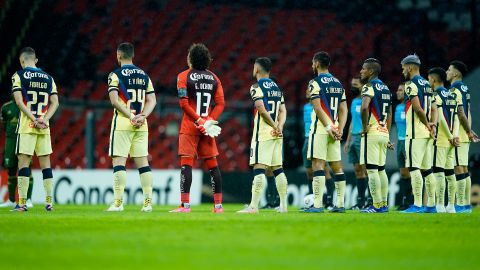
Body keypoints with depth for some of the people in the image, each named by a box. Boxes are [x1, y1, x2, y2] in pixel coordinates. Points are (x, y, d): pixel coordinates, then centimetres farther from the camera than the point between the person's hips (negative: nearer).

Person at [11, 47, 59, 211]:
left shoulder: (19, 76, -1)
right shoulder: (48, 78, 13)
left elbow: (19, 101, -11)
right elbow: (55, 102, 6)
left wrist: (33, 119, -11)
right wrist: (44, 119, -4)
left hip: (26, 125, -4)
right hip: (44, 127, 4)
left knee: (23, 162, -3)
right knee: (45, 163, 8)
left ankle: (22, 202, -7)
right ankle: (49, 201, 6)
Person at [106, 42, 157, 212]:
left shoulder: (116, 75, -4)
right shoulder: (144, 75, 13)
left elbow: (115, 101, -14)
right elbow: (152, 100, 7)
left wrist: (131, 116, -14)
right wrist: (142, 116, -5)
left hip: (122, 122, -5)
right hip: (141, 125, 5)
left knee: (119, 161, -3)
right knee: (142, 162, 6)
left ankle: (118, 202, -8)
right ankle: (148, 202, 3)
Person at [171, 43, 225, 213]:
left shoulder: (184, 76, -3)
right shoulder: (213, 78, 10)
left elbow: (184, 103, -12)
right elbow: (220, 104, 3)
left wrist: (198, 120, -12)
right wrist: (209, 120, -4)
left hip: (190, 127, -4)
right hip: (208, 127, 4)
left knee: (186, 164, -6)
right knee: (212, 165, 8)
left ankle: (185, 204, -13)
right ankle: (218, 205, 8)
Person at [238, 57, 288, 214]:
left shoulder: (257, 87, -8)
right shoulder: (277, 88, 17)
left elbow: (261, 109, -17)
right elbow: (283, 111, 12)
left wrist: (274, 126, -9)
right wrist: (279, 126, -1)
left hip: (263, 133, -7)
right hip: (277, 135, 7)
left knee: (259, 168, -11)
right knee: (277, 168, 11)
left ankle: (254, 206, -15)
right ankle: (283, 205, 13)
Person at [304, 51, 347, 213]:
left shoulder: (316, 83, -7)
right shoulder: (338, 83, 16)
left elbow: (318, 108, -15)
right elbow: (343, 109, 11)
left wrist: (329, 127, -14)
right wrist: (339, 129, 4)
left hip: (320, 128, -7)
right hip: (334, 130, 7)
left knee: (318, 164, -8)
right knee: (337, 167, 8)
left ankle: (318, 204, -14)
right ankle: (340, 204, 9)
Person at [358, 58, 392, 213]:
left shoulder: (369, 87, -11)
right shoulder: (385, 88, 17)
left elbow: (364, 107, -28)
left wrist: (365, 126, -17)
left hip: (371, 133, -9)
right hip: (383, 133, 9)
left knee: (372, 170, -7)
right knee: (381, 169, 14)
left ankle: (377, 205, -9)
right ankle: (384, 203, 15)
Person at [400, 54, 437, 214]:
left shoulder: (411, 84, -9)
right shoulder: (427, 85, 18)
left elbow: (417, 108, -17)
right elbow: (433, 109, 16)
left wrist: (427, 124, -6)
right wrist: (433, 125, 3)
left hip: (416, 133, -9)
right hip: (427, 134, 9)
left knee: (414, 168, -9)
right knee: (427, 169, 11)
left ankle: (417, 205, -15)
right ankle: (431, 205, 12)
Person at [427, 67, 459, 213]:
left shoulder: (436, 95, -9)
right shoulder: (452, 96, 16)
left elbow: (440, 118, -16)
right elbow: (456, 119, 10)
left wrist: (450, 137, -11)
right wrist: (455, 135, 0)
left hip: (440, 139, -8)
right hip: (450, 140, 8)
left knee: (438, 171, -8)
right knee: (450, 172, 10)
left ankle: (440, 205, -13)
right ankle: (451, 205, 10)